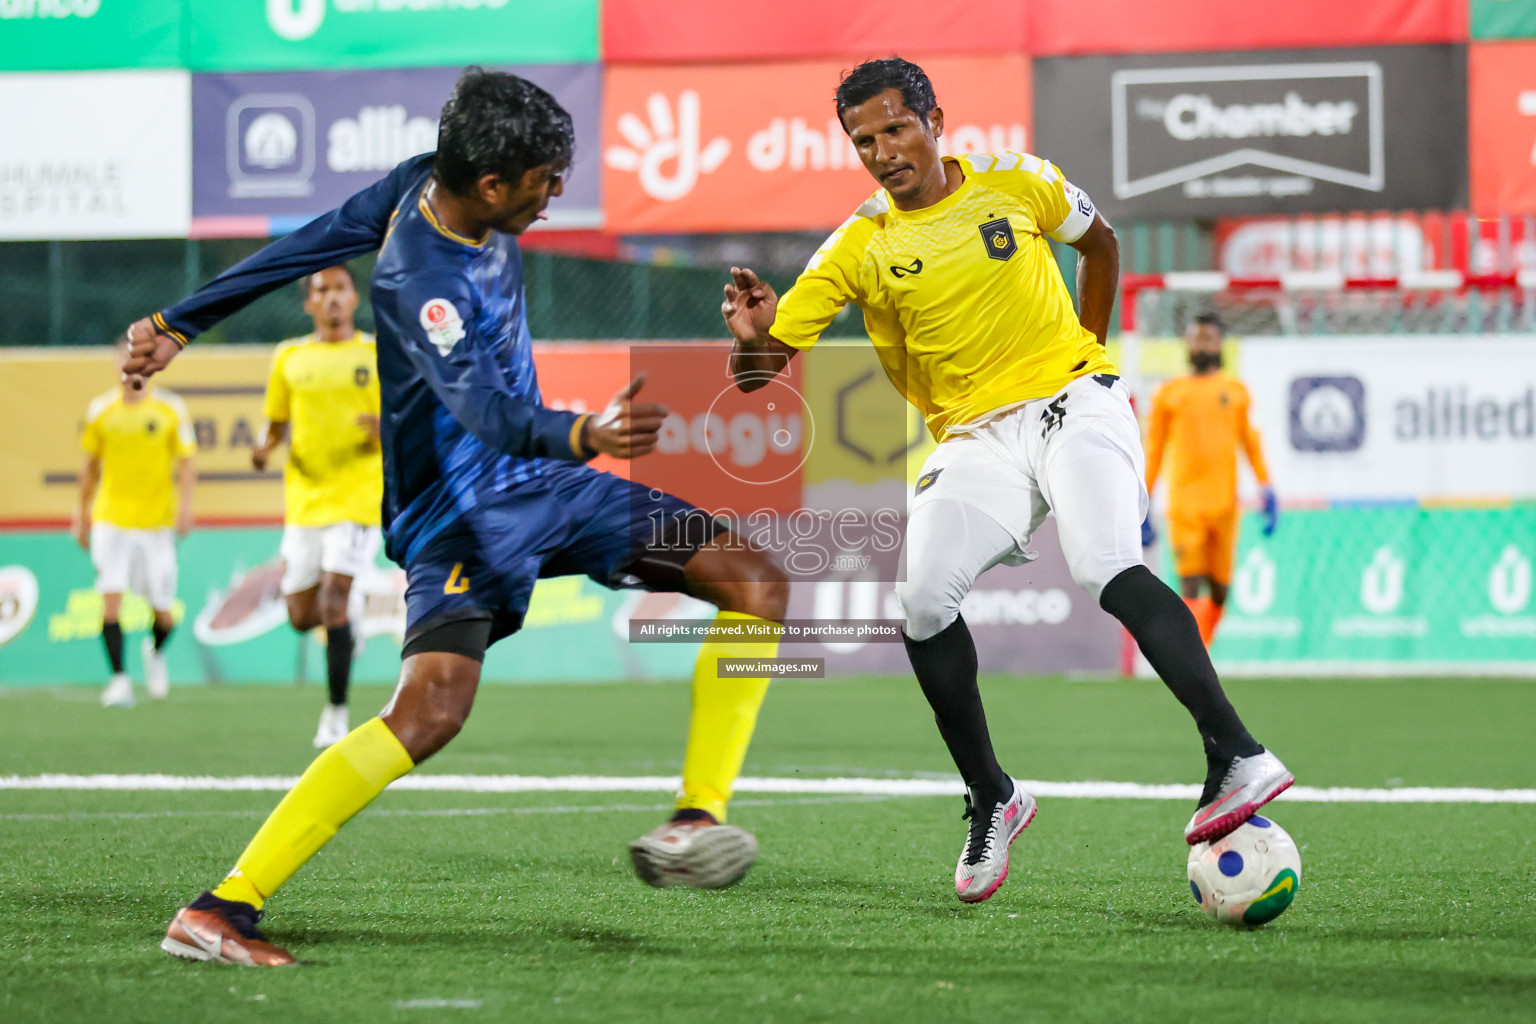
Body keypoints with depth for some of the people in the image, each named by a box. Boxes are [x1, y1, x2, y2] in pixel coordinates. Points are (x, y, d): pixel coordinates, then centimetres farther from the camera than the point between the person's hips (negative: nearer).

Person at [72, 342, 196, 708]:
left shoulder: (170, 409, 0)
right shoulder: (101, 411, 4)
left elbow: (185, 464, 0)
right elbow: (91, 465, 15)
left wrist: (185, 505, -16)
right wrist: (83, 513, 17)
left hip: (157, 522, 0)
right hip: (111, 521, 1)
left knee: (163, 613, 3)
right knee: (111, 600, -15)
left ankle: (155, 651, 36)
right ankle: (119, 680, -10)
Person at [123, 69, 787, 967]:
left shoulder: (428, 184, -1)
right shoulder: (418, 280, -27)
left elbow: (312, 245, 10)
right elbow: (481, 409, -40)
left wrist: (180, 325, 20)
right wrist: (585, 435, -60)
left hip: (541, 476, 9)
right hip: (460, 509, -9)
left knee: (757, 584, -1)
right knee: (431, 710, -29)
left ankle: (694, 824, -3)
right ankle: (221, 909, -22)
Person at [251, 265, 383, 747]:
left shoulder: (379, 354, 2)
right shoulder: (290, 358, 8)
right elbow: (277, 423, 16)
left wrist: (387, 429, -18)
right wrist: (265, 449, -7)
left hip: (359, 495, -3)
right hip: (304, 498, 3)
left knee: (333, 598, -18)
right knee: (301, 617, 4)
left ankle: (336, 715, -9)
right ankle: (345, 622, 41)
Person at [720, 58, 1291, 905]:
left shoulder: (1016, 184, 0)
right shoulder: (858, 248, 1)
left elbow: (1099, 241, 22)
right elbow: (760, 369, -4)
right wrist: (751, 337, -27)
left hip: (1073, 401, -2)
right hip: (975, 440, 2)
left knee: (1109, 572, -28)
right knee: (919, 596, -20)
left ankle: (1237, 758, -34)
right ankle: (991, 802, -1)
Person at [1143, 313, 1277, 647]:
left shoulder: (1235, 391, 12)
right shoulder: (1169, 393, 9)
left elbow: (1250, 442, 14)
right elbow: (1154, 448, 12)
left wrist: (1266, 491, 6)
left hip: (1224, 503, 2)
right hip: (1184, 503, -1)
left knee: (1219, 591, 3)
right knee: (1190, 588, -13)